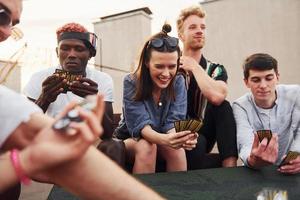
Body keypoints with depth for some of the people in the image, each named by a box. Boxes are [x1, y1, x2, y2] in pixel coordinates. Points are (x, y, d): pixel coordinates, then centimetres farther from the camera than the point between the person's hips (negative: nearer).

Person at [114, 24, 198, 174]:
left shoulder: (178, 83, -12)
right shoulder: (131, 83, -21)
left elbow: (174, 121, -20)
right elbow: (140, 124, -28)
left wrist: (181, 138, -44)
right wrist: (164, 139, -50)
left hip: (162, 139, 2)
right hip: (130, 139, -2)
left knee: (177, 148, -28)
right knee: (146, 146, -33)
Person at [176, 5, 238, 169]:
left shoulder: (216, 70, 2)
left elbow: (217, 97, -23)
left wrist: (194, 67, -13)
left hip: (202, 136, 3)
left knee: (224, 107, -23)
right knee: (197, 143, -36)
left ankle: (230, 167, -26)